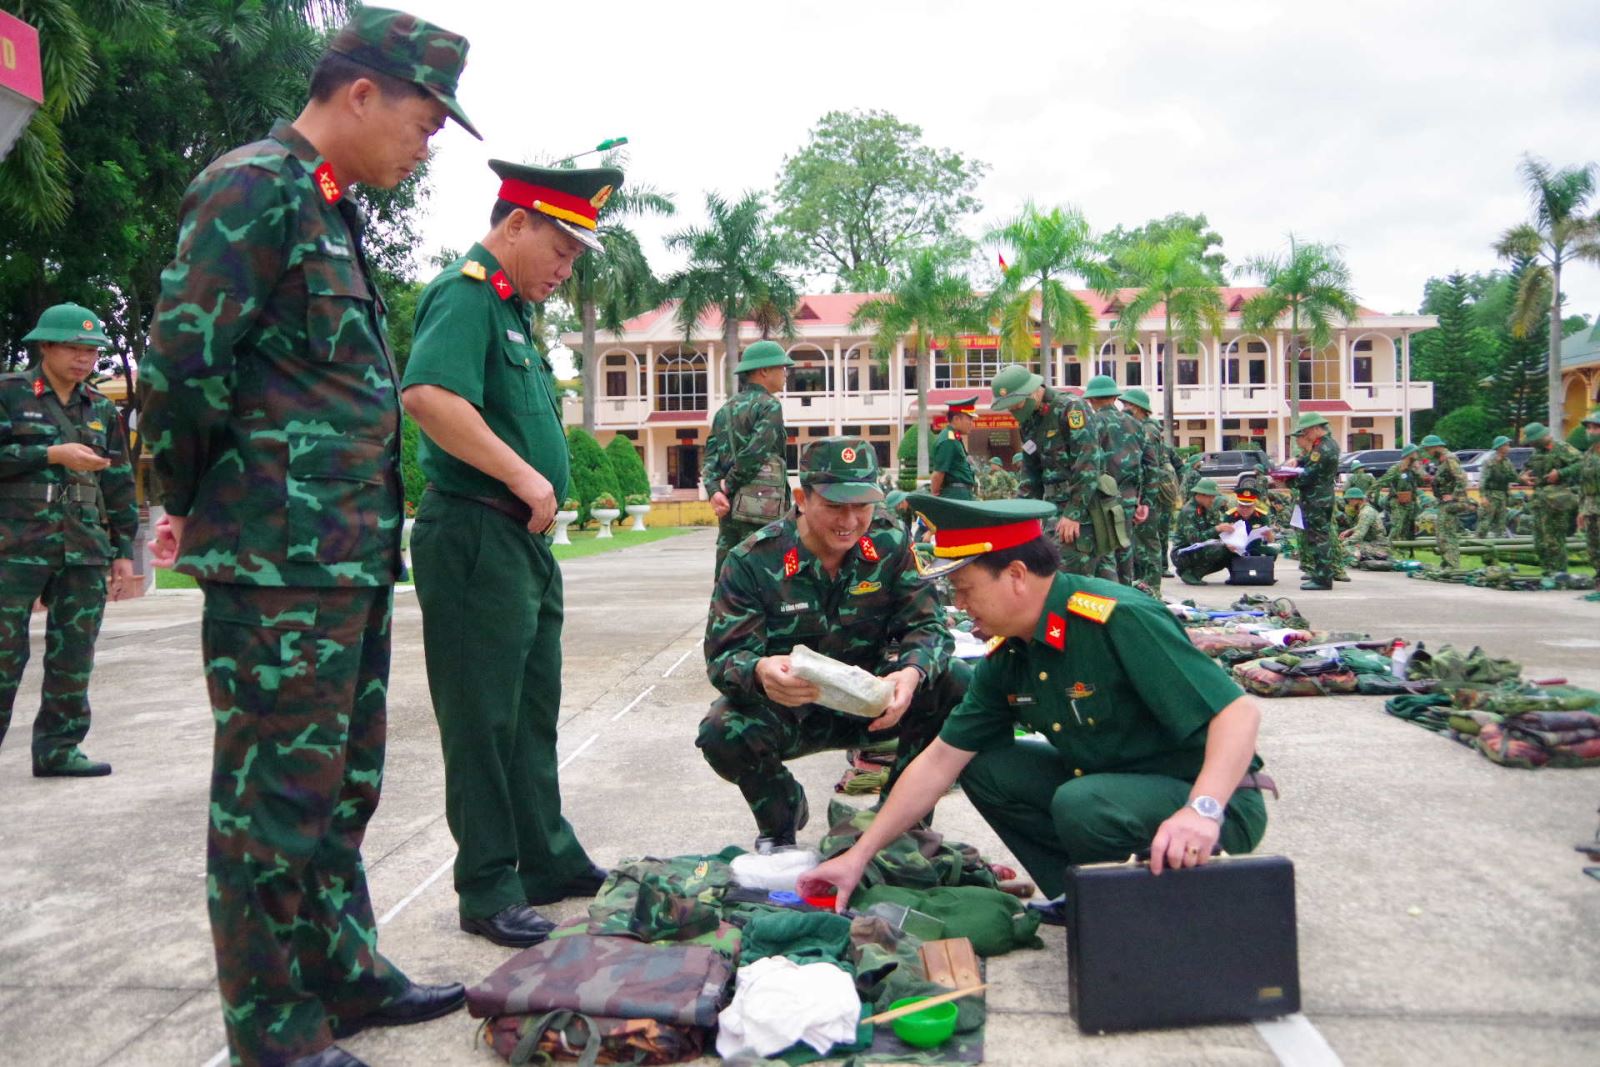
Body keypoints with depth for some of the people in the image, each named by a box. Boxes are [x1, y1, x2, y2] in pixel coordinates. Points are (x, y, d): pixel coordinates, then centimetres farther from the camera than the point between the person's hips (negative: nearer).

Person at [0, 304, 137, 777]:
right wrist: (53, 455, -14)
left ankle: (58, 749, 13)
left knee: (74, 657, 4)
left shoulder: (102, 409, 14)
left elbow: (118, 485, 15)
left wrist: (123, 551, 12)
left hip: (84, 551, 4)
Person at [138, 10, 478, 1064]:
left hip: (351, 555, 10)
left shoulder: (332, 211, 20)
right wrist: (195, 500, -2)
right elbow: (183, 362, -17)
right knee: (276, 796, 0)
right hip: (281, 558, -9)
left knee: (342, 783, 17)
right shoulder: (255, 186, -10)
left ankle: (344, 971, 32)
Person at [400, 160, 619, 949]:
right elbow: (429, 394, -29)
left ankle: (549, 861, 31)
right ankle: (488, 891, 12)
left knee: (533, 713, 17)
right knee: (484, 721, -1)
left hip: (522, 539, 10)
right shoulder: (466, 292, -11)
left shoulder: (513, 305, 19)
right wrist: (522, 474, -24)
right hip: (475, 536, -10)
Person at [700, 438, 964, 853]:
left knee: (955, 688, -24)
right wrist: (760, 671, -47)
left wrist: (912, 673, -37)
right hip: (788, 707, -1)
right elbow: (724, 654, -21)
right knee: (722, 732, -32)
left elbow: (927, 625, -12)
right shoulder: (753, 561, -16)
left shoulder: (891, 546, -9)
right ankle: (781, 816, 5)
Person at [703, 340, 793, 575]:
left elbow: (711, 455, 6)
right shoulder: (769, 406, -7)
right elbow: (753, 454, -16)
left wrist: (714, 491, -5)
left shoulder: (726, 409, 16)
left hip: (728, 508, 7)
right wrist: (729, 486, -6)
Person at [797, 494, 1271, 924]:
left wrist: (1201, 811, -41)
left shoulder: (1120, 620, -25)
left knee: (1082, 805, -33)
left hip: (1218, 802, -7)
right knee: (984, 766, 0)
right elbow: (941, 761, 3)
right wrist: (858, 856, 2)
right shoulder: (1005, 660, 0)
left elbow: (1238, 711, -27)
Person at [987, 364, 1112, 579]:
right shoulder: (1028, 421, 14)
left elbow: (1088, 463, -18)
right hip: (1057, 507, 7)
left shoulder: (1070, 408, -12)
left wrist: (1074, 513, -20)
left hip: (1083, 506, -7)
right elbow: (1030, 470, 21)